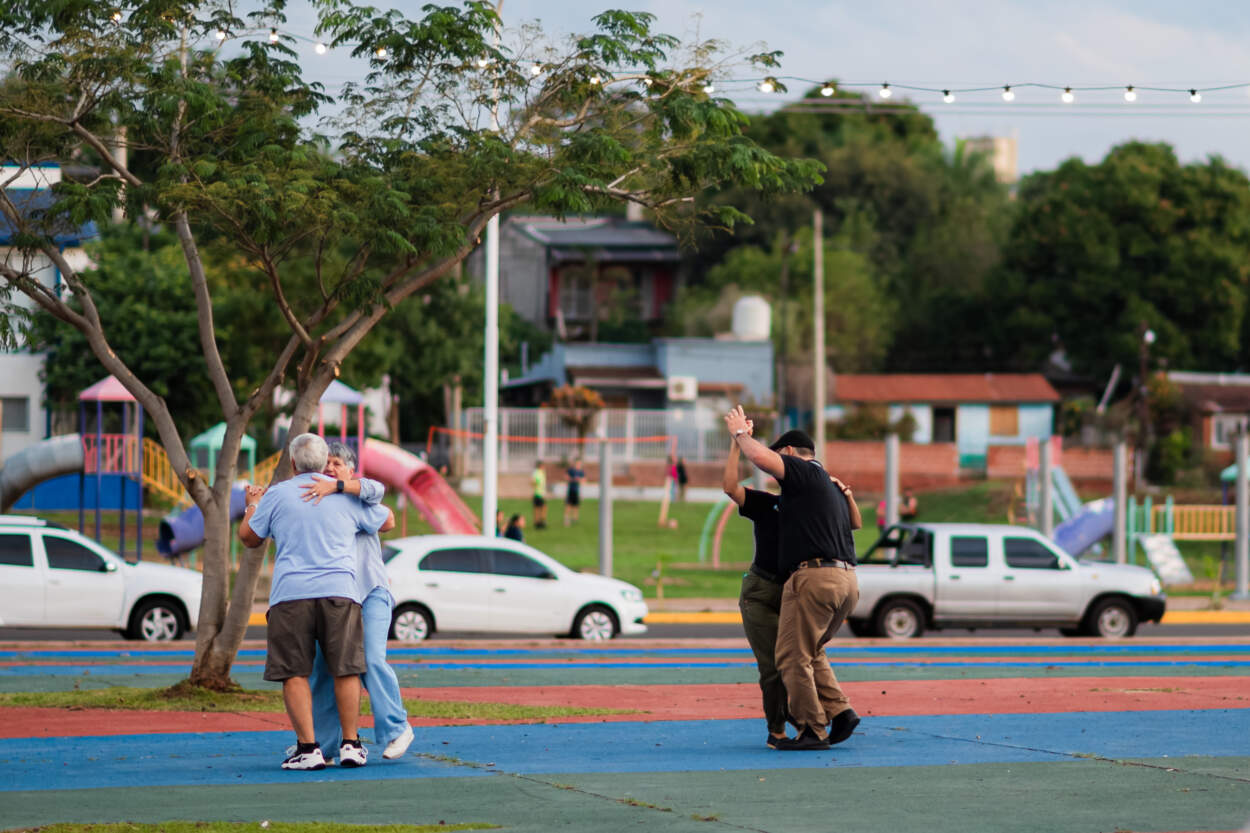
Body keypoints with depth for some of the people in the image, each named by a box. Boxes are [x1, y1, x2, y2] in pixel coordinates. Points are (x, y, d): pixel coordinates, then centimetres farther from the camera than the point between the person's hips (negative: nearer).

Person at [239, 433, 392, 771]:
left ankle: (307, 747, -6)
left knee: (294, 673, 0)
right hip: (339, 591, 2)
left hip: (291, 594, -1)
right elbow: (387, 519, 28)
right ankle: (350, 744, 8)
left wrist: (252, 505, 34)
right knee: (345, 670, 7)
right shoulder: (348, 496, 11)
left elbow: (248, 537, 14)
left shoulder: (276, 495, 5)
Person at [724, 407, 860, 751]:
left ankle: (812, 730, -5)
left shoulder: (804, 471, -2)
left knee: (794, 656, -3)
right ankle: (839, 711, 6)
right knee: (812, 652, 20)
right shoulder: (833, 489, 26)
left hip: (813, 576, -9)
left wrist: (740, 433, 3)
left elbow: (761, 457, -16)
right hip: (847, 580, 9)